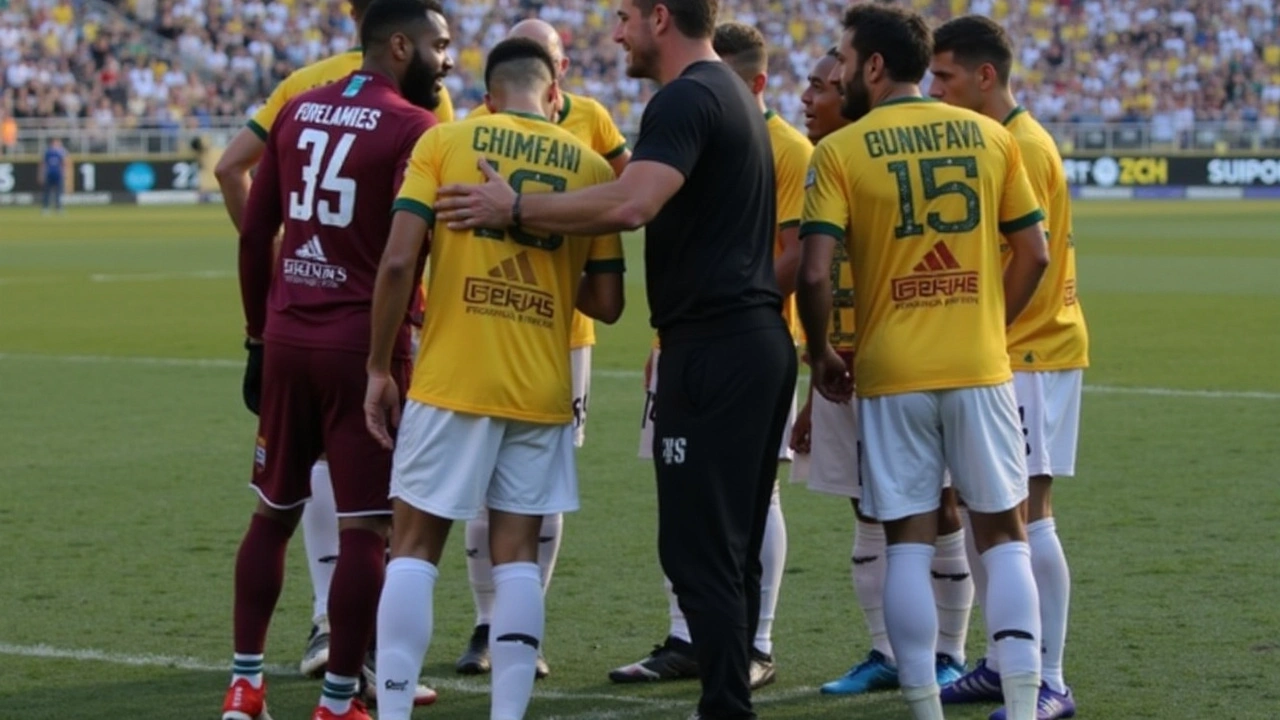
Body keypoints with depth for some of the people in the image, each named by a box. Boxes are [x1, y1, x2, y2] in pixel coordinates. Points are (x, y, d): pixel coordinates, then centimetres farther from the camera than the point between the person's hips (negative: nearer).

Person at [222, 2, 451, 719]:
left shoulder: (300, 111, 9)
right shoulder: (414, 129, -10)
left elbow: (255, 231, 12)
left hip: (288, 336, 7)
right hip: (364, 341, -6)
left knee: (273, 513, 17)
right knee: (366, 527, 1)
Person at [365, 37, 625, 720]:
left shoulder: (444, 143, 0)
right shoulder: (591, 168, 6)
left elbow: (397, 261, -9)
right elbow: (606, 303, 7)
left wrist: (379, 367, -1)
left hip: (451, 381, -2)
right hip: (541, 391, 2)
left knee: (415, 546, 5)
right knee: (517, 552, 7)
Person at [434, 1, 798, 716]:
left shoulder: (686, 100, -13)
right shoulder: (734, 95, 20)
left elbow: (632, 204, -26)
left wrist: (517, 209, -18)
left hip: (713, 349, -10)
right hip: (763, 341, 10)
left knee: (699, 553, -7)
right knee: (733, 549, 13)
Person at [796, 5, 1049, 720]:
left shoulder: (840, 151, -4)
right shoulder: (991, 137, 5)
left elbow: (815, 273, -11)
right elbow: (1034, 255, 5)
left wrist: (821, 353, 4)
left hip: (891, 372, -2)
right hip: (981, 366, 2)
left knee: (910, 543, 4)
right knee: (1004, 533, 9)